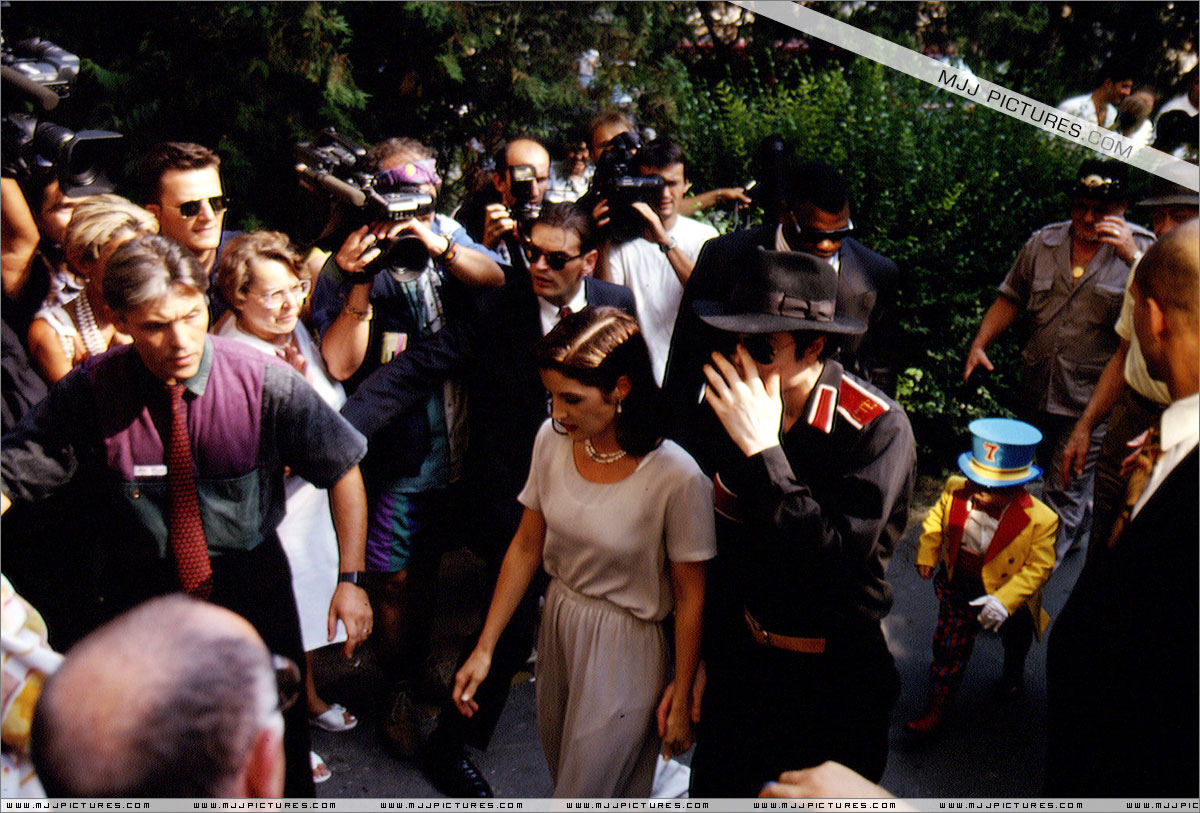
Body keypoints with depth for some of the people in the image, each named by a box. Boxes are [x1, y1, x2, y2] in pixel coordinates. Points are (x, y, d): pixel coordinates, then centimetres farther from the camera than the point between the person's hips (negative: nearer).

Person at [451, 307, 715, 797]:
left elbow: (691, 596, -14)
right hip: (556, 625, 5)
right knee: (559, 763, 23)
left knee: (587, 789, 8)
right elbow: (526, 547, 1)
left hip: (624, 649, -5)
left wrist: (682, 695, -5)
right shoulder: (553, 440, -10)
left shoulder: (676, 478, -25)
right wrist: (484, 648, 3)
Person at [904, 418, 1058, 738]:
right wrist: (926, 556, -7)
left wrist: (1004, 600, -33)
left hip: (1009, 594, -1)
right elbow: (935, 522, 1)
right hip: (959, 588, 1)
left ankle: (1013, 674, 62)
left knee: (1015, 639, 28)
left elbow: (1038, 567, -25)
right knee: (949, 646, 6)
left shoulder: (1040, 520, -29)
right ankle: (936, 711, 17)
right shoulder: (955, 491, -20)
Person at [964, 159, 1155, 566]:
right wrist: (979, 343, -2)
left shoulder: (1142, 250, -8)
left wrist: (1131, 257, -31)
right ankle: (1083, 524, 52)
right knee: (1048, 468, 25)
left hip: (1092, 397, -5)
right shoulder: (1043, 243, 2)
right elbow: (1011, 298, 9)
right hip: (1037, 387, 5)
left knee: (1064, 490, 2)